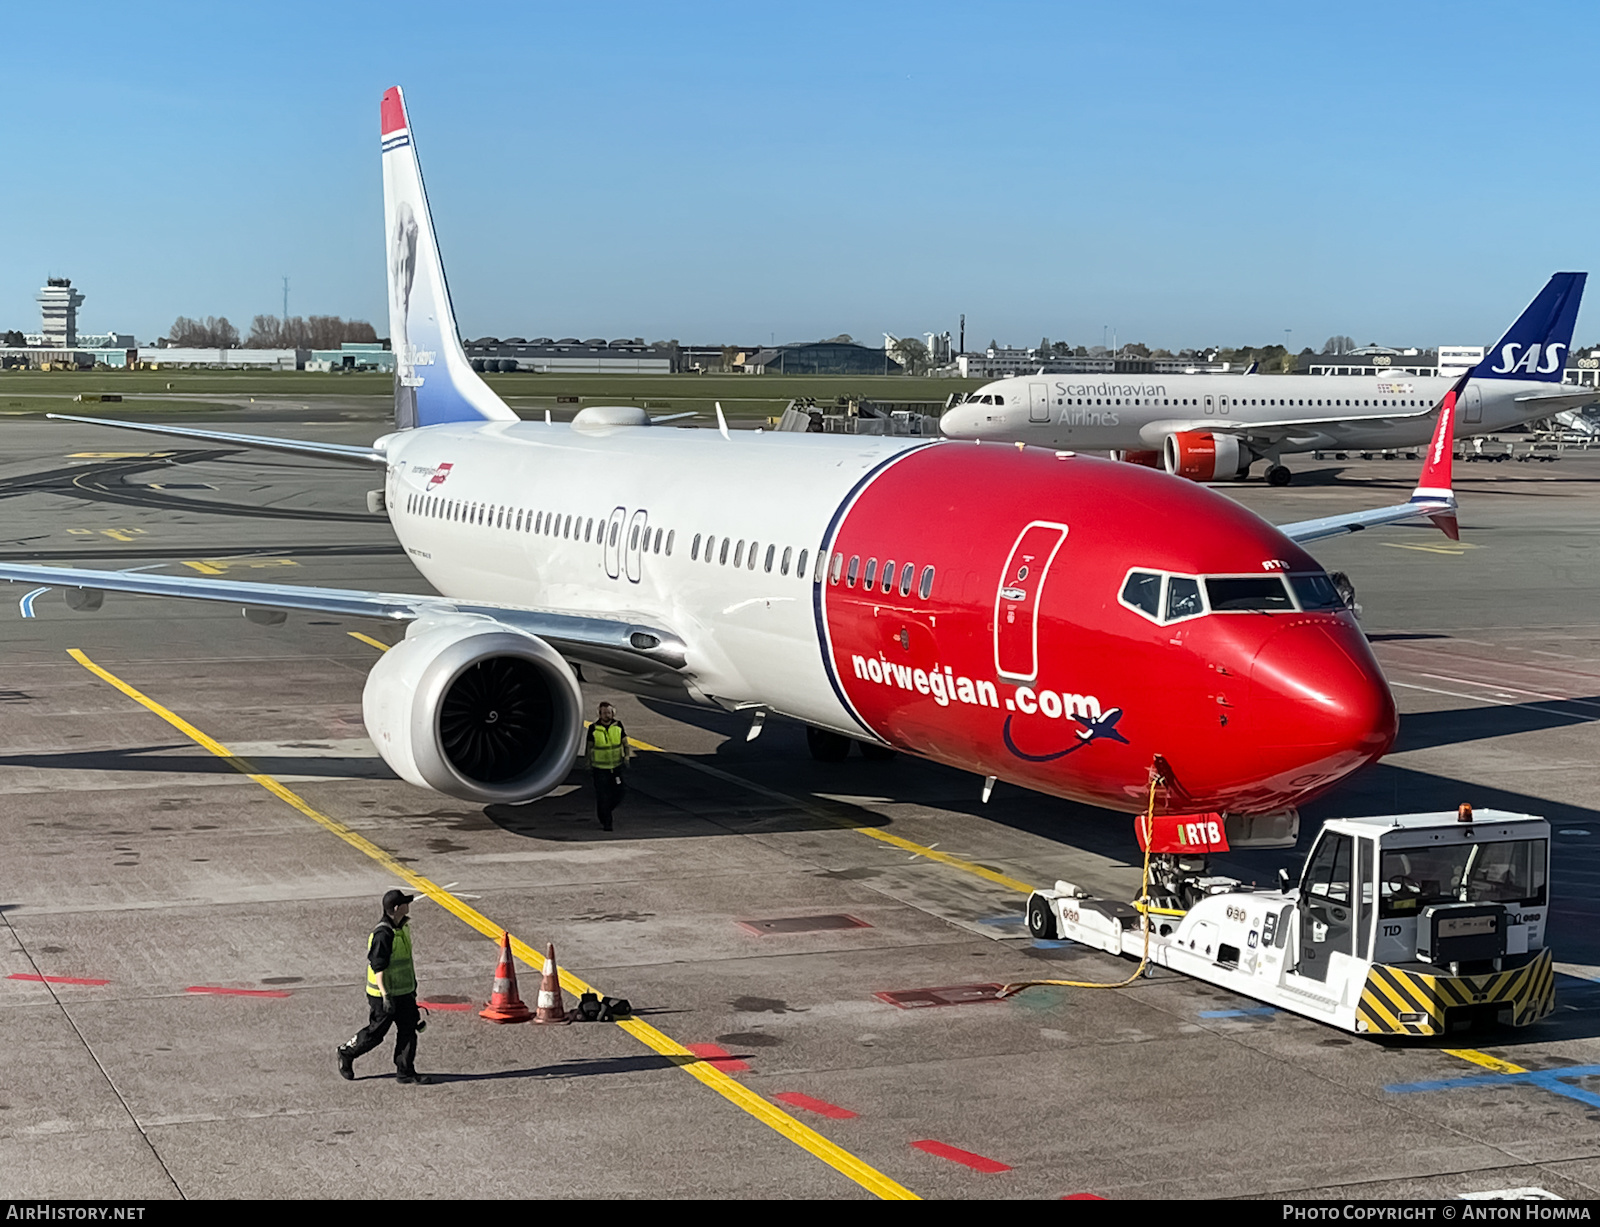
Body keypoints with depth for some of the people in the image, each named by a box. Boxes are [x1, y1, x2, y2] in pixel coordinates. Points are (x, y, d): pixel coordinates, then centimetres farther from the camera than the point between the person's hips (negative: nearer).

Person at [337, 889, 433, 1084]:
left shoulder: (403, 928, 6)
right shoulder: (382, 934, -24)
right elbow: (378, 968, -24)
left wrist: (413, 984, 24)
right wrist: (385, 996, -26)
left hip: (404, 991, 8)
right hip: (384, 995, -8)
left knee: (408, 1030, 5)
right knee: (375, 1033, 5)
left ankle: (405, 1072, 12)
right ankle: (346, 1053, 27)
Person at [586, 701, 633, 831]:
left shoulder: (618, 725, -2)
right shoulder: (593, 728, -7)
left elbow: (625, 743, 7)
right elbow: (589, 747, 4)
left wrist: (626, 758, -7)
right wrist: (589, 766, 4)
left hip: (616, 767, 2)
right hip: (600, 768, -2)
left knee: (617, 796, 2)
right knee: (603, 797, -5)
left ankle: (605, 811, 30)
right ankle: (605, 822, 6)